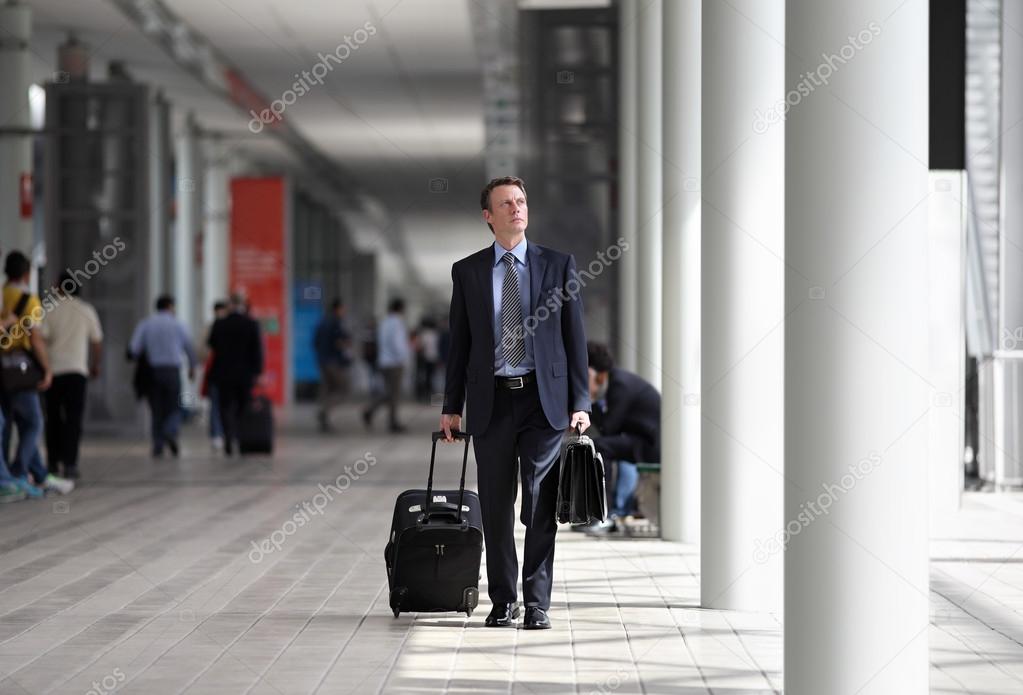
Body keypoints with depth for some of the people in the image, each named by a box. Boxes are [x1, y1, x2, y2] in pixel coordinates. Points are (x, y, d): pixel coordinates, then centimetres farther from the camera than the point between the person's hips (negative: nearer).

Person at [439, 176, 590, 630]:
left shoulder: (558, 265, 5)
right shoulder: (467, 271, 7)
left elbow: (575, 336, 4)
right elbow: (459, 342, 9)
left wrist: (580, 402, -2)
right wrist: (451, 406, 5)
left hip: (544, 397, -1)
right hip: (491, 400, 1)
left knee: (541, 506, -2)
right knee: (496, 507, 5)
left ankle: (537, 603, 4)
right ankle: (503, 601, 14)